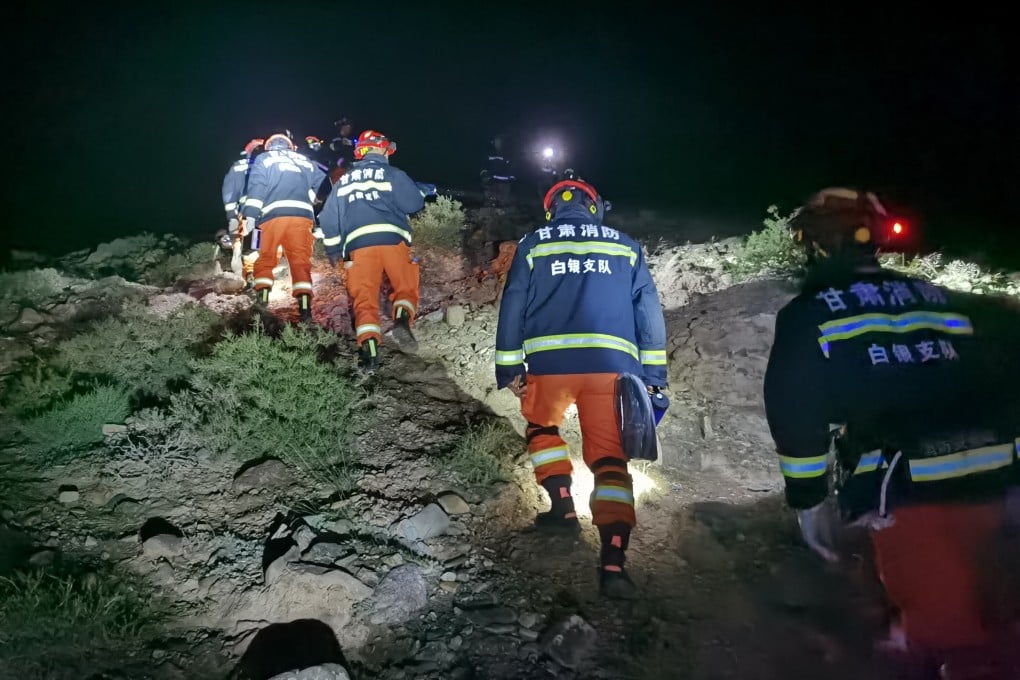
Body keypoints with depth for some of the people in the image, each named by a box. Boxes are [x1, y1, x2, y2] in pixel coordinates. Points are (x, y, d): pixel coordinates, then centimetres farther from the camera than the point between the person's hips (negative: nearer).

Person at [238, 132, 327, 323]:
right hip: (303, 215, 2)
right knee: (301, 262, -1)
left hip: (274, 215, -1)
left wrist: (250, 215, -2)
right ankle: (305, 308, -13)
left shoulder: (263, 159, 18)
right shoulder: (305, 162, 27)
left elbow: (256, 187, 4)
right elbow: (321, 184, 19)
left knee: (265, 259, 8)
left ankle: (261, 301, -6)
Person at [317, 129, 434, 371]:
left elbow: (328, 219, 22)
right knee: (406, 287, 9)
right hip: (392, 241, -2)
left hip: (357, 246, 2)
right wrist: (422, 191, 23)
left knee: (364, 298, -1)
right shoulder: (392, 174, 9)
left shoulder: (343, 182, 23)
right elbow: (413, 203, 1)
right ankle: (402, 319, -20)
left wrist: (333, 250, 30)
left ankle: (369, 348, -17)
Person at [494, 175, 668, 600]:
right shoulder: (625, 247, 17)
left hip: (549, 361, 0)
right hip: (612, 364, 1)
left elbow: (512, 307, 8)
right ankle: (613, 561, -8)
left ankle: (563, 508, 18)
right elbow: (649, 311, 12)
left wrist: (509, 368, 11)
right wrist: (653, 374, 12)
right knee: (610, 459, 4)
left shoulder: (533, 245, 14)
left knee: (542, 427, 28)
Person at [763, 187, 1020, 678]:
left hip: (906, 489, -6)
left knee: (958, 636, 1)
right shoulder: (940, 298, 20)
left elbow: (794, 411, -3)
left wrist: (807, 500, 5)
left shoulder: (808, 314, 3)